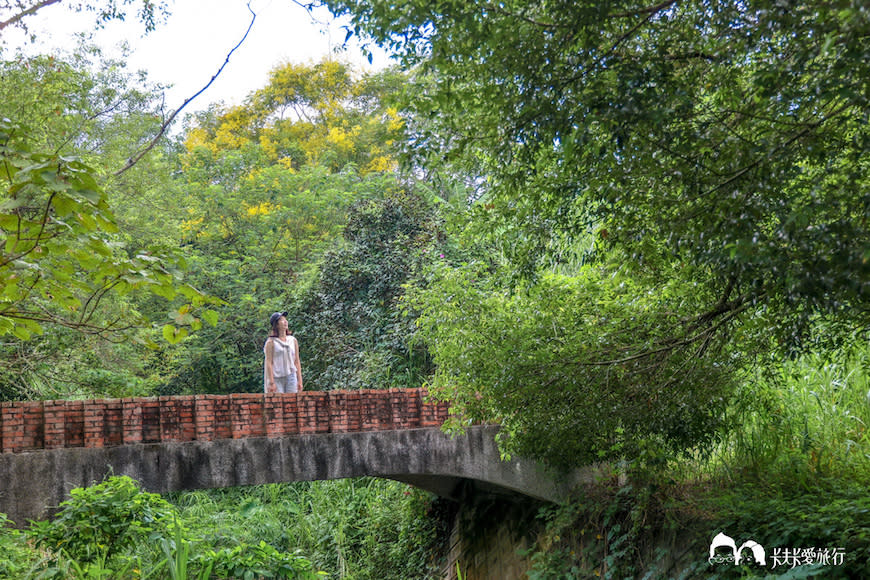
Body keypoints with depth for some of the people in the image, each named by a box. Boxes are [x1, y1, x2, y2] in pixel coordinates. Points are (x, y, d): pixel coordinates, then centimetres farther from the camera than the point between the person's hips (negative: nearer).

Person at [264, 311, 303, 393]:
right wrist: (271, 383, -11)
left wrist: (300, 380, 8)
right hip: (277, 378, -3)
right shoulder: (271, 342, 0)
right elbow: (269, 363, -4)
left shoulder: (293, 340, 12)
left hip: (291, 377, 3)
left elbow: (297, 362, 13)